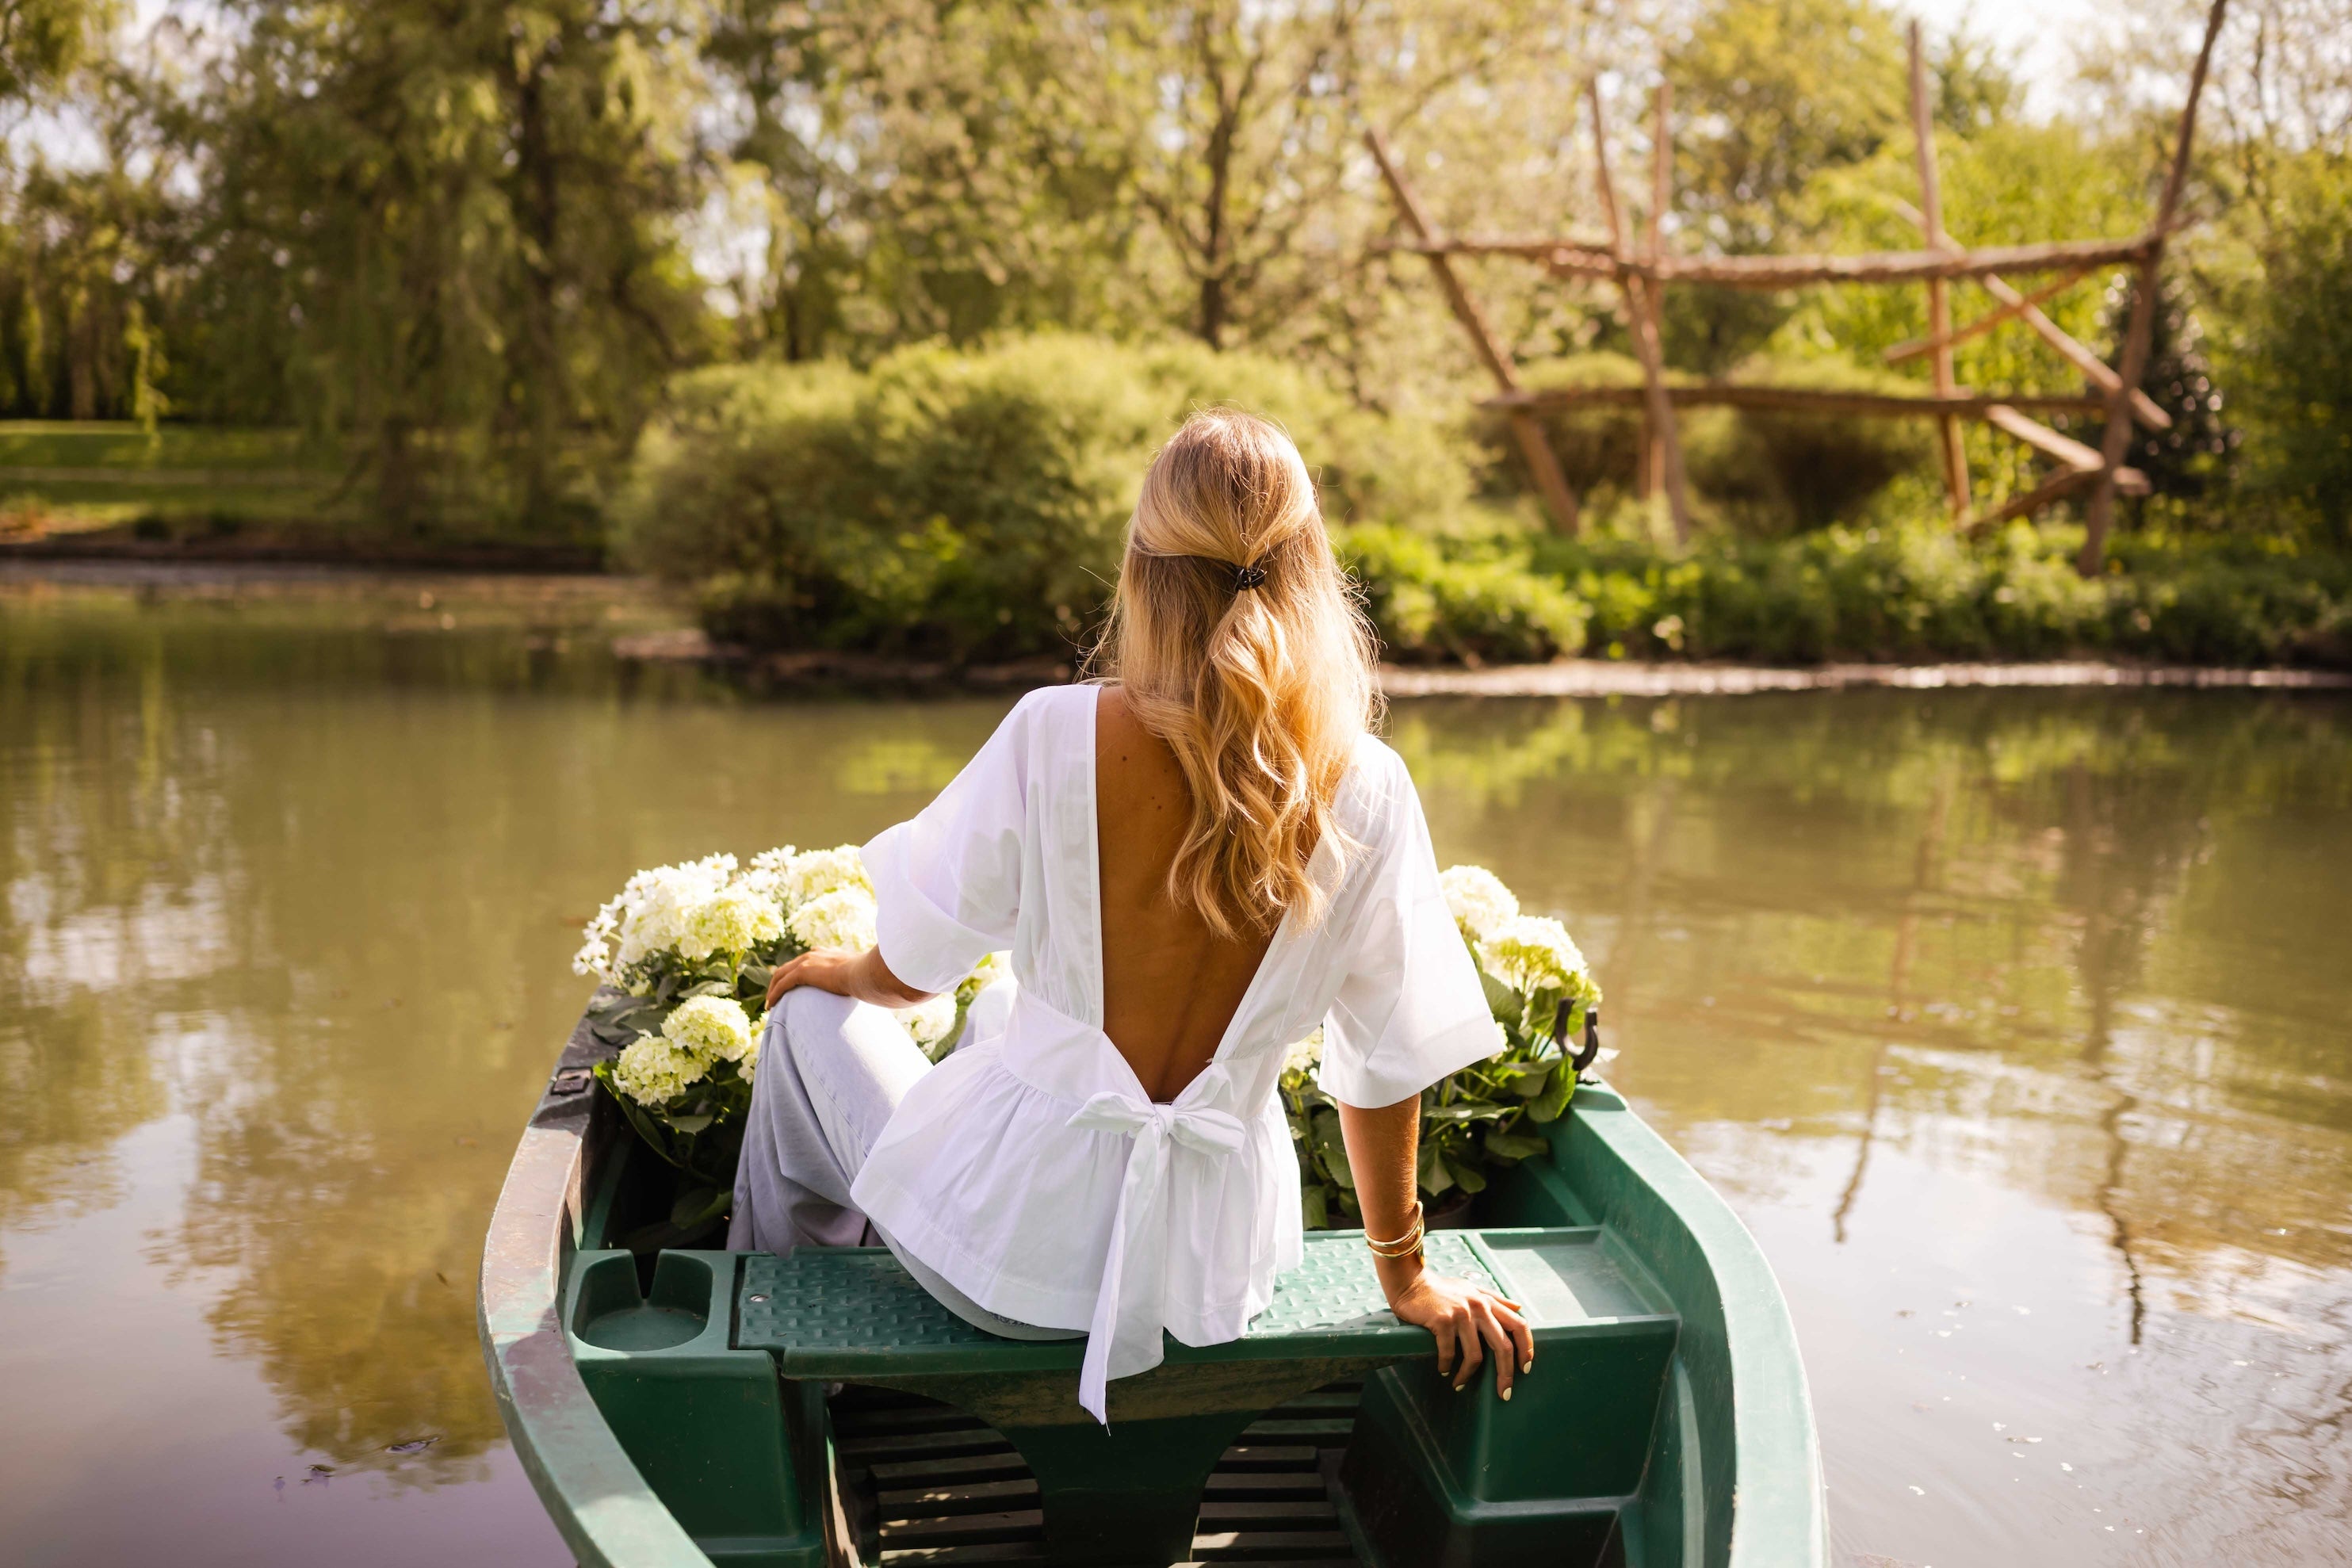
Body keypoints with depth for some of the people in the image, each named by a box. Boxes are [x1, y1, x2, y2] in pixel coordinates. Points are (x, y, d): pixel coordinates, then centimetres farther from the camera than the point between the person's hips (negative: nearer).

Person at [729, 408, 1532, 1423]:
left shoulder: (1057, 734, -19)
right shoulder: (1364, 790, -13)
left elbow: (912, 968, -6)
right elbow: (1386, 1063, -5)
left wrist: (837, 976, 18)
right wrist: (1406, 1282, 10)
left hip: (1009, 1239, -3)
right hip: (1210, 1269, 4)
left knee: (809, 1020, 28)